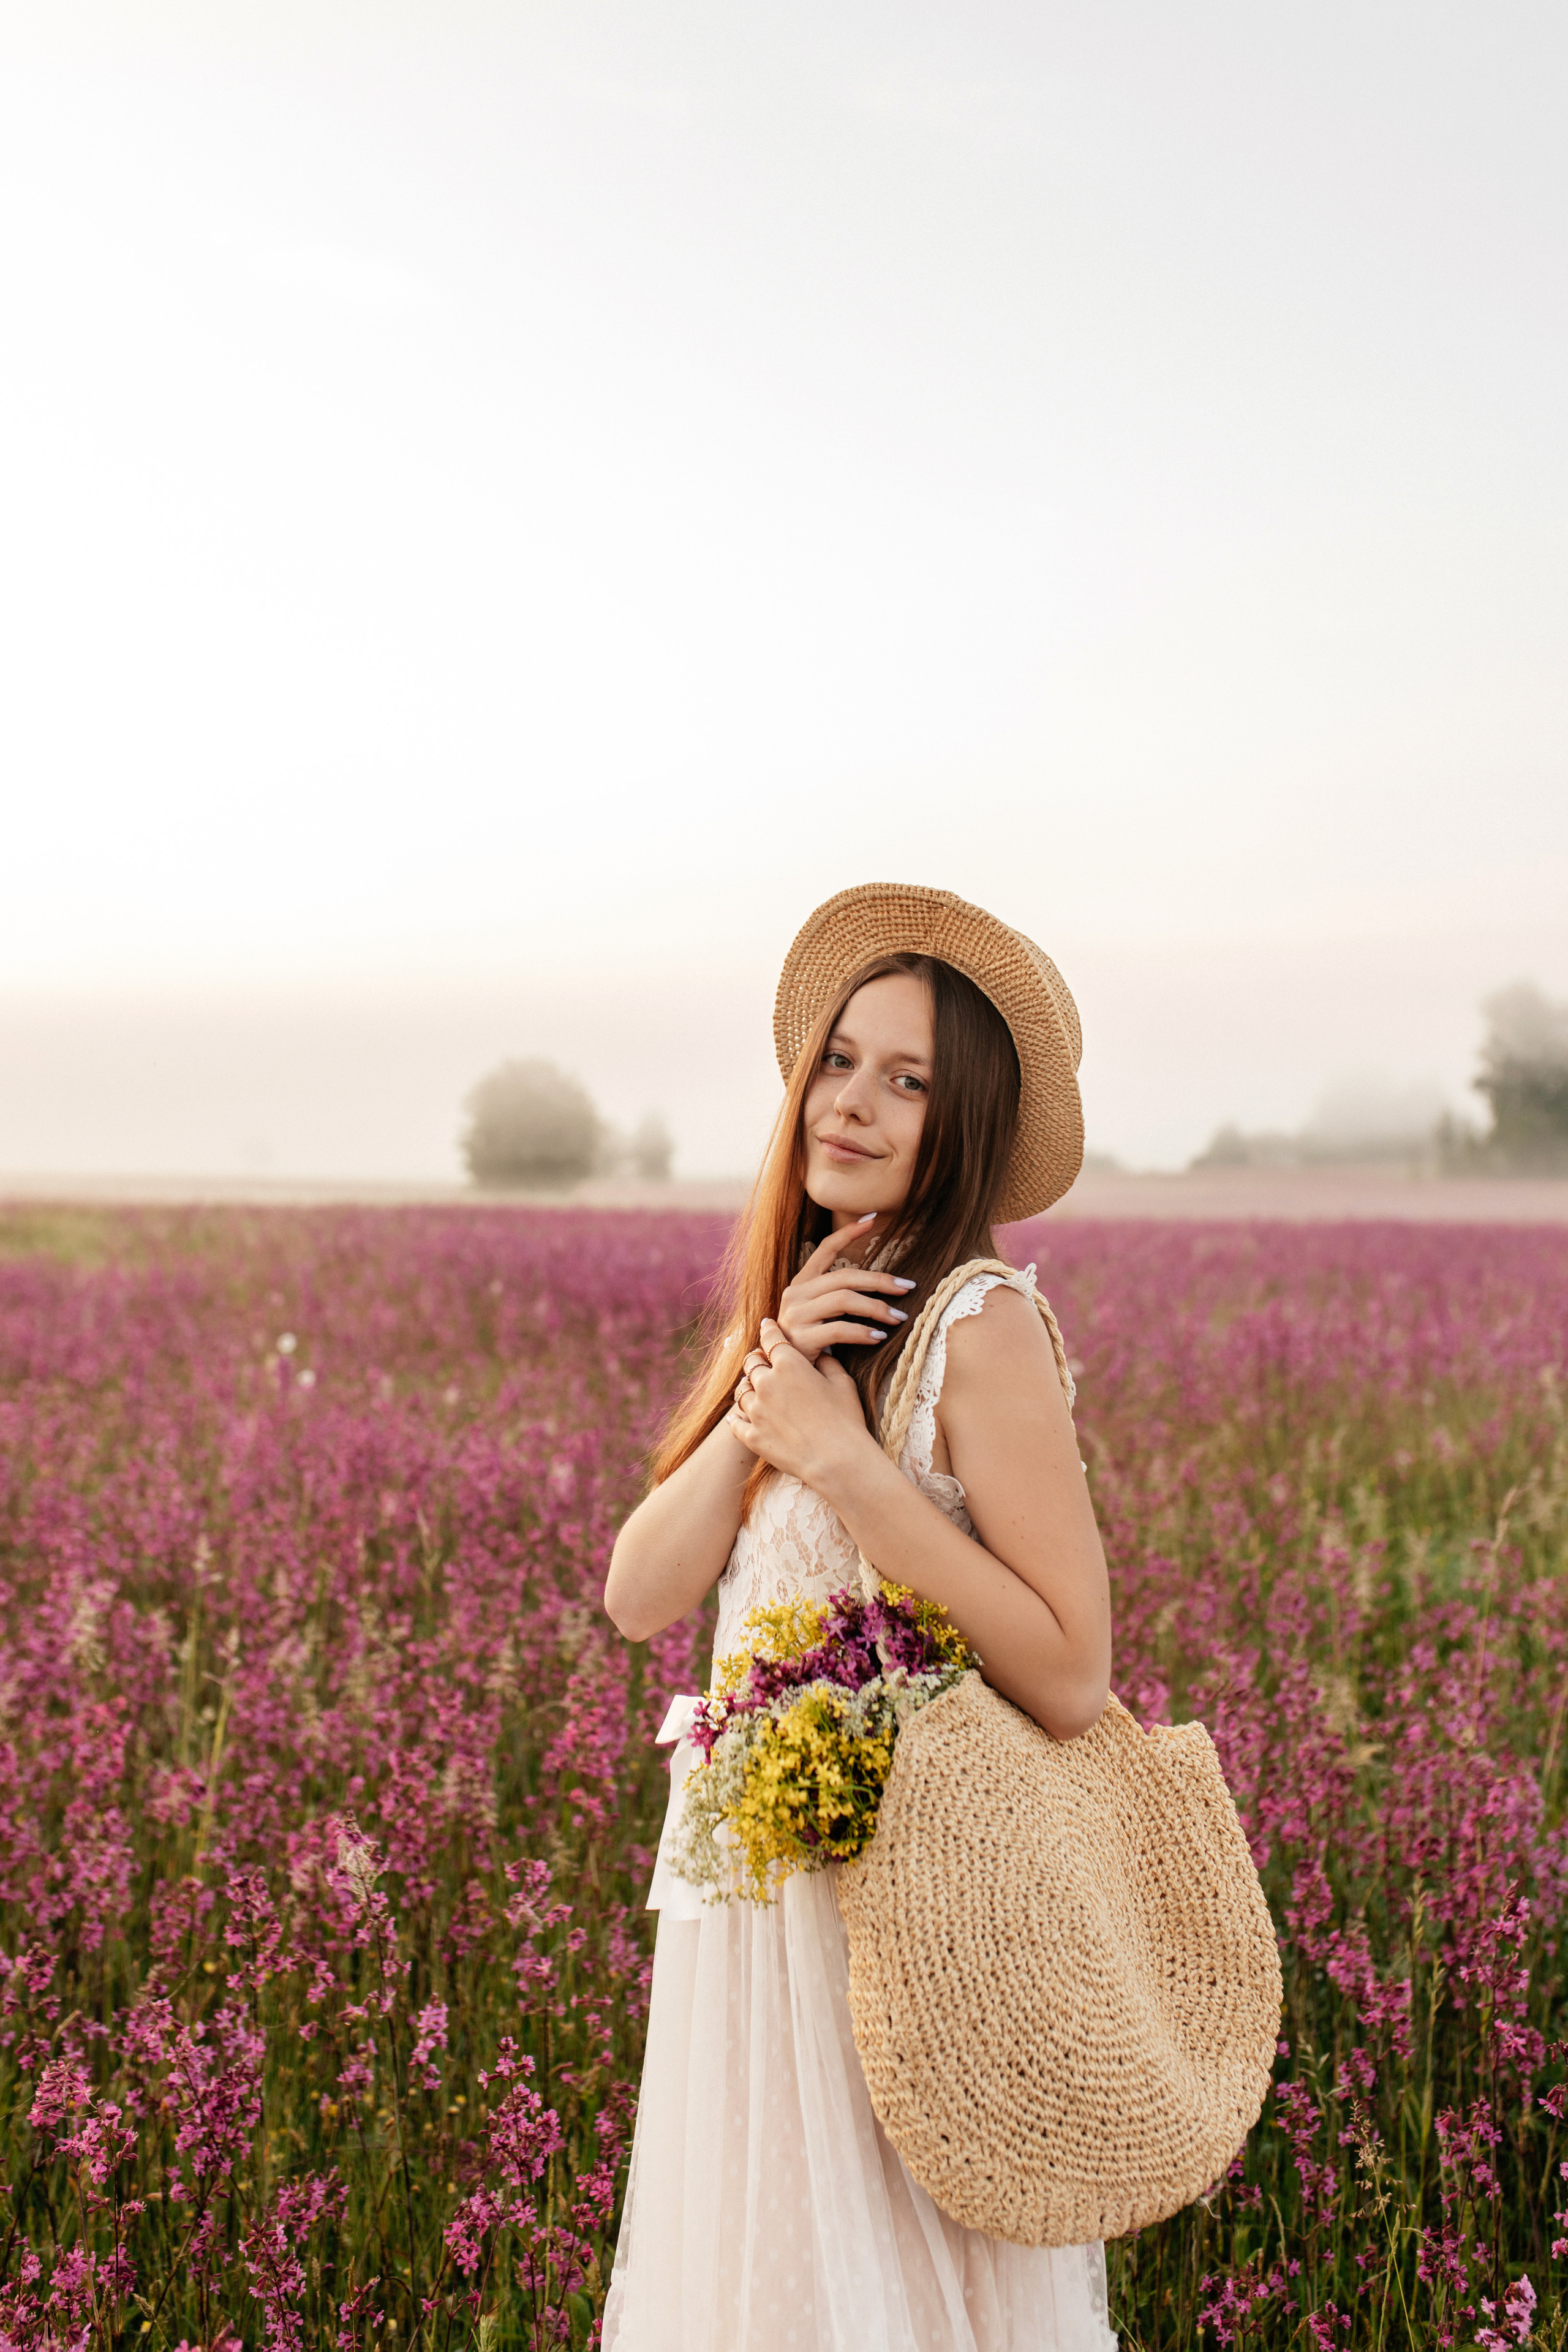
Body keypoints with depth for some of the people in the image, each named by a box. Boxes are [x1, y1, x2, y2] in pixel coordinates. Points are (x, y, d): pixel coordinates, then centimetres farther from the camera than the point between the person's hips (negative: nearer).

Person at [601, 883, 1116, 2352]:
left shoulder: (975, 1323, -16)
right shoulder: (798, 1311, 8)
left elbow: (1071, 1677, -21)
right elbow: (639, 1597, -1)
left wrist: (844, 1460, -22)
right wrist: (764, 1396, -14)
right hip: (753, 1886, 8)